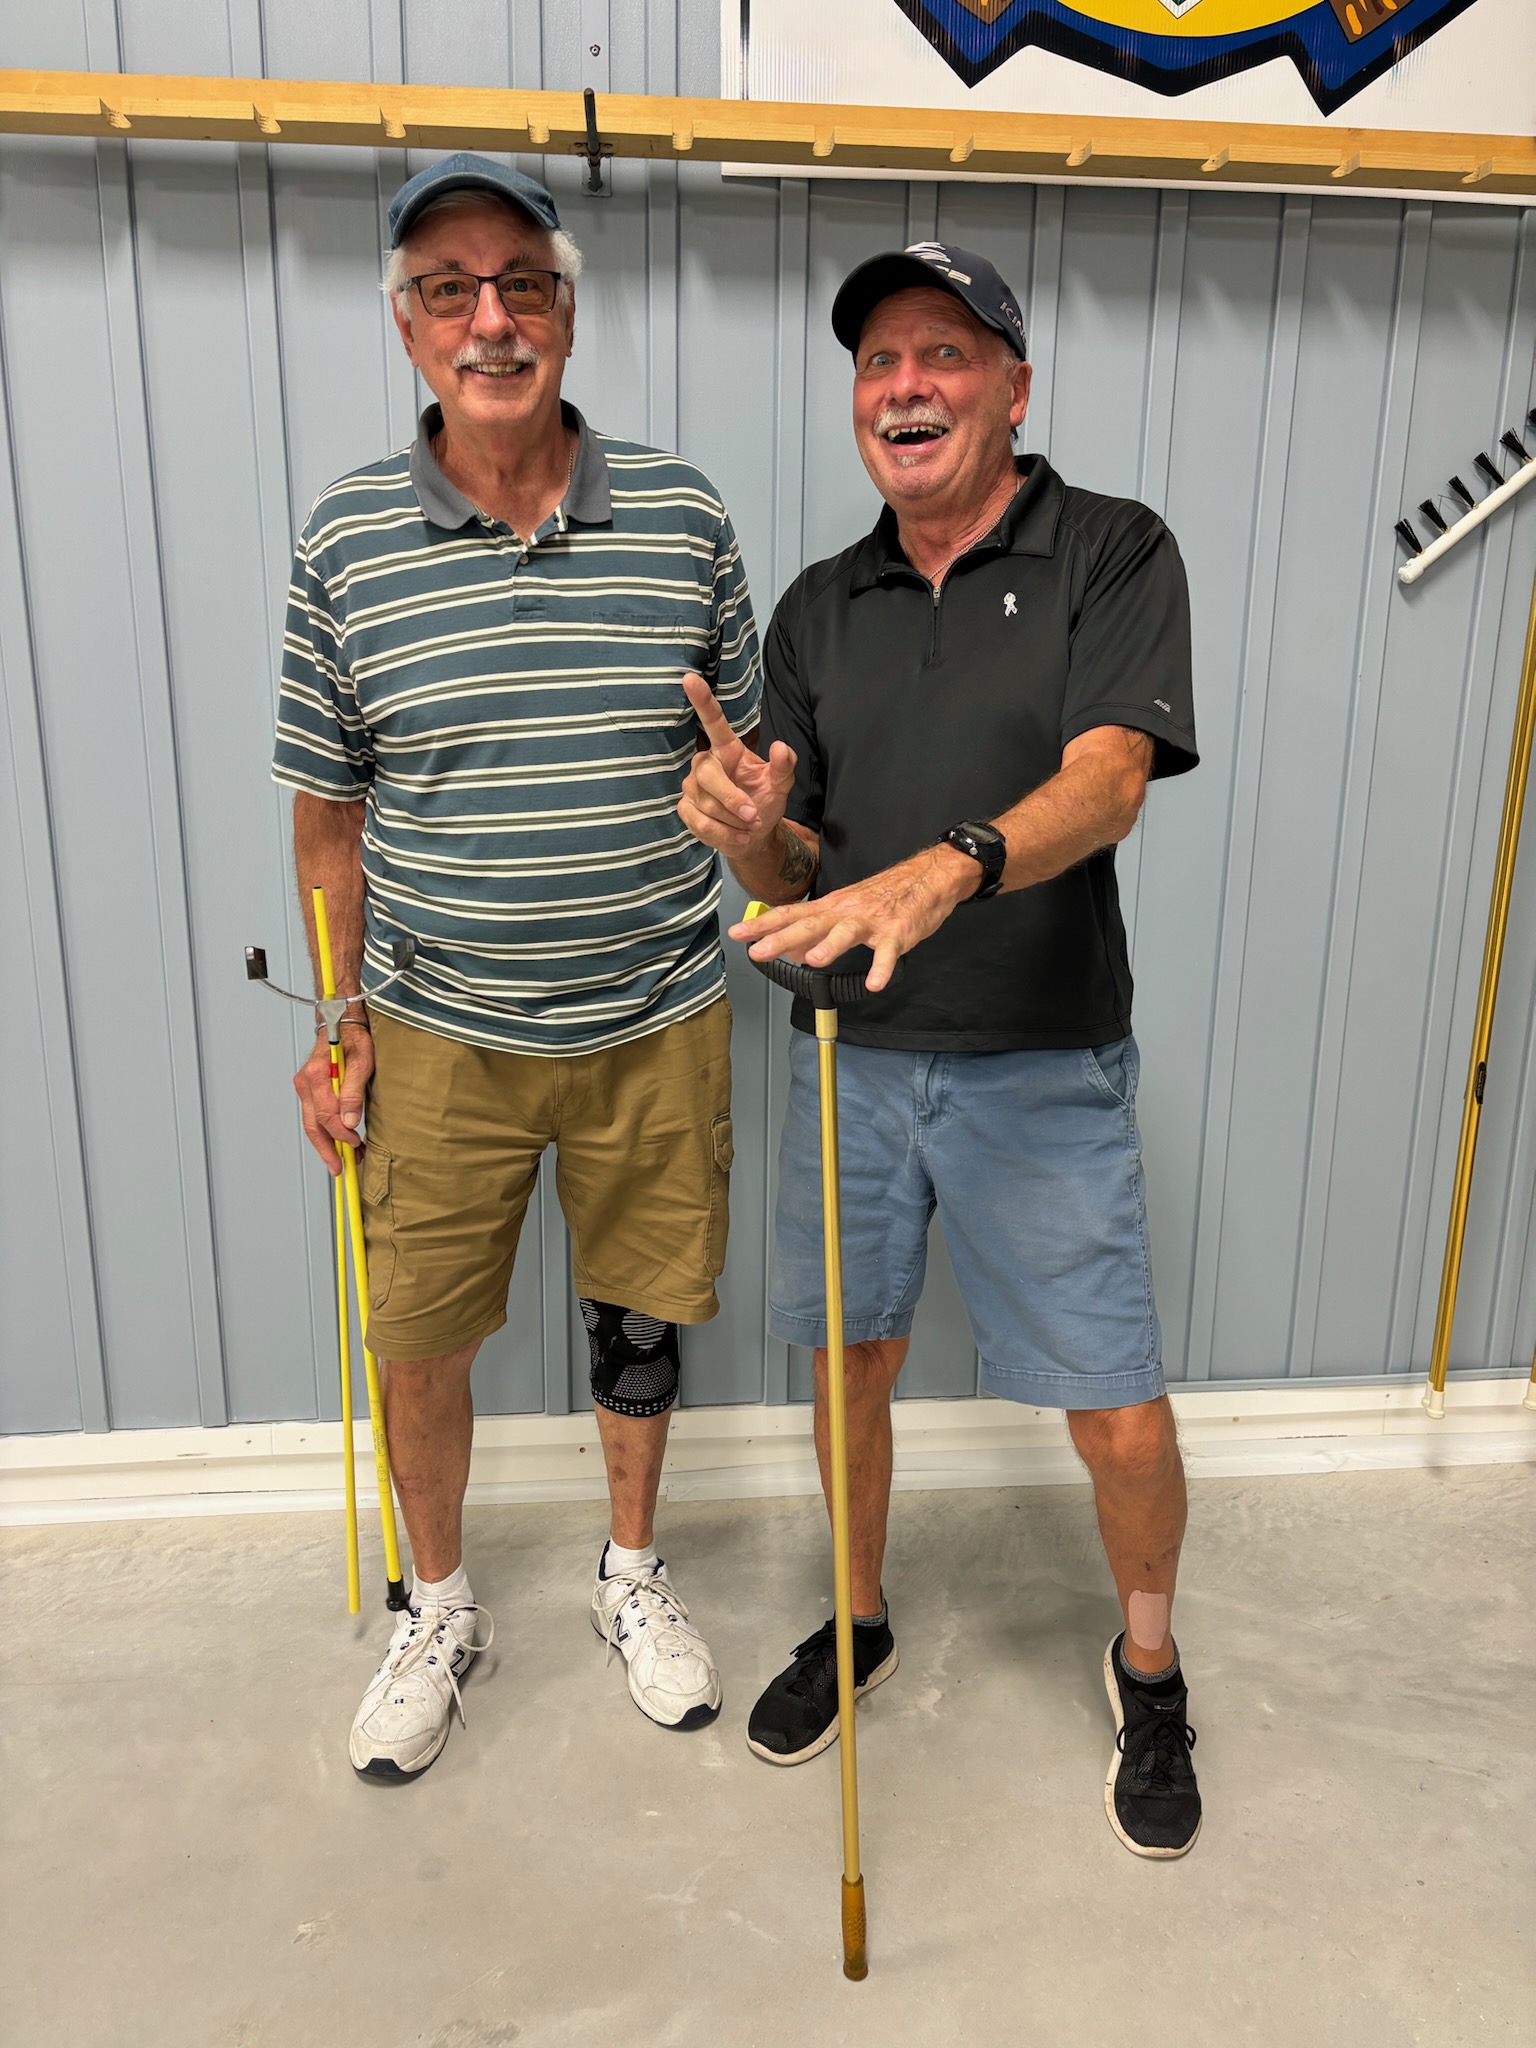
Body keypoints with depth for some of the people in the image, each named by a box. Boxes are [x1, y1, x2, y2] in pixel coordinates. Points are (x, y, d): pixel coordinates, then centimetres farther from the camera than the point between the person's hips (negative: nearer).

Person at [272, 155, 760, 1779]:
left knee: (638, 1316, 16)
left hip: (655, 1026, 1)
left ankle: (631, 1571, 43)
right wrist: (341, 1027, 3)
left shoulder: (682, 516, -2)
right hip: (440, 1036, 0)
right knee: (417, 1345, 11)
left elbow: (740, 766, 8)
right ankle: (438, 1608, 39)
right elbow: (329, 809, 3)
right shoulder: (345, 539, -4)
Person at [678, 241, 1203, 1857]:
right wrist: (748, 833, -17)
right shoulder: (818, 609, 8)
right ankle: (856, 1626, 42)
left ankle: (1149, 1665, 33)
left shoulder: (1113, 556, -4)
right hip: (849, 1058, 4)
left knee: (1118, 1421, 3)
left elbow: (1107, 782, -20)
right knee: (850, 1366, 16)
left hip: (1041, 1071, -3)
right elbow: (792, 882, 7)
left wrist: (942, 871, -39)